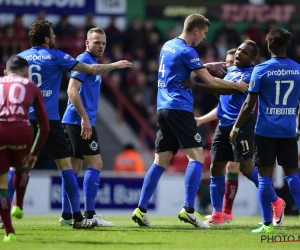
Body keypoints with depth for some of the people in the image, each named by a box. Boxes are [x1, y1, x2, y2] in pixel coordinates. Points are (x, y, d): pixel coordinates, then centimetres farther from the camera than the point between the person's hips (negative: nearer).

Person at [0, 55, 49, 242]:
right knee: (22, 168, 34)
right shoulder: (31, 86, 24)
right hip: (21, 130, 0)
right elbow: (45, 126, 22)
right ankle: (18, 206, 23)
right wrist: (35, 153, 32)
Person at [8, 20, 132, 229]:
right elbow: (90, 69, 3)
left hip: (24, 119, 4)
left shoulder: (20, 58, 10)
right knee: (65, 165, 2)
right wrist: (116, 65, 17)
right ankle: (78, 217, 0)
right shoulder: (55, 56, 0)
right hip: (48, 120, -4)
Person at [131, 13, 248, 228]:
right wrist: (237, 86, 3)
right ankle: (188, 209, -17)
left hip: (163, 108, 9)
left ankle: (141, 210, 2)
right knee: (197, 156, -8)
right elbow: (210, 82, -9)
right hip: (179, 108, -9)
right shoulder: (187, 51, -9)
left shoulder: (168, 46, 16)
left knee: (161, 161, 8)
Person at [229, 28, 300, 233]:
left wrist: (236, 128, 5)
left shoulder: (261, 70, -5)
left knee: (265, 177, 1)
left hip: (266, 131, -3)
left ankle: (268, 224, -1)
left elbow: (249, 104, -5)